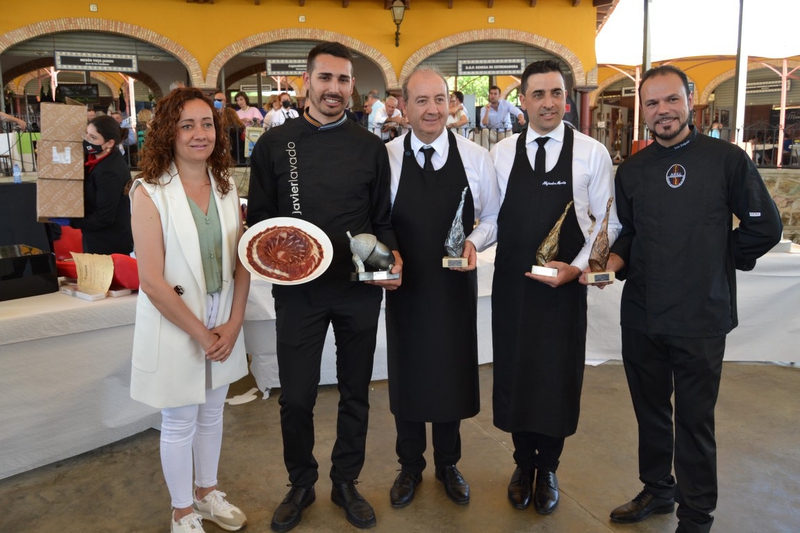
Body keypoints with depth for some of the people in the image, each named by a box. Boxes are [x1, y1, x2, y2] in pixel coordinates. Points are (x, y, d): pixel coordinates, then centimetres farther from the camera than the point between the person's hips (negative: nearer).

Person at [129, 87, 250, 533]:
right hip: (175, 327, -4)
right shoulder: (150, 192, -15)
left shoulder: (226, 187, 0)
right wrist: (201, 333, -14)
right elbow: (152, 281, -18)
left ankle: (207, 492, 43)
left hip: (224, 324, 5)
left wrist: (233, 324, -9)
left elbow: (241, 262, 1)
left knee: (212, 413, 20)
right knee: (180, 424, 13)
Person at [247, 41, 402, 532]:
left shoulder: (370, 147, 4)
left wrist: (393, 256, -11)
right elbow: (259, 218, 5)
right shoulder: (274, 145, 1)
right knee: (296, 397, 7)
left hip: (360, 289, 2)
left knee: (356, 393, 13)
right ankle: (301, 484, 32)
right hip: (299, 289, -1)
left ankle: (346, 482, 34)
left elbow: (383, 220, 8)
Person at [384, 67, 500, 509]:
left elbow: (492, 217, 2)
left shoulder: (476, 158, -5)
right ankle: (410, 466, 39)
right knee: (407, 375, 14)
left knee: (453, 373, 15)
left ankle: (448, 464, 41)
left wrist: (474, 241, -17)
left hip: (456, 285, 1)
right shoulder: (385, 158, -8)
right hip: (405, 284, -1)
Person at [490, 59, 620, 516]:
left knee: (559, 377, 10)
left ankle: (548, 468, 34)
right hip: (511, 284, 2)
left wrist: (578, 266, -12)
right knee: (514, 374, 12)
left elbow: (609, 222, -2)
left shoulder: (592, 152, -3)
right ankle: (524, 464, 36)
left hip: (565, 284, -2)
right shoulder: (501, 153, 3)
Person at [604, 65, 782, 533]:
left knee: (695, 420, 6)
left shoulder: (727, 159, -4)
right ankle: (657, 490, 37)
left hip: (700, 317, -4)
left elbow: (765, 227, 0)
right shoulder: (632, 170, 7)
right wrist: (615, 261, -5)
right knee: (650, 410, 17)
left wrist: (716, 263, 2)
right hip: (641, 315, 4)